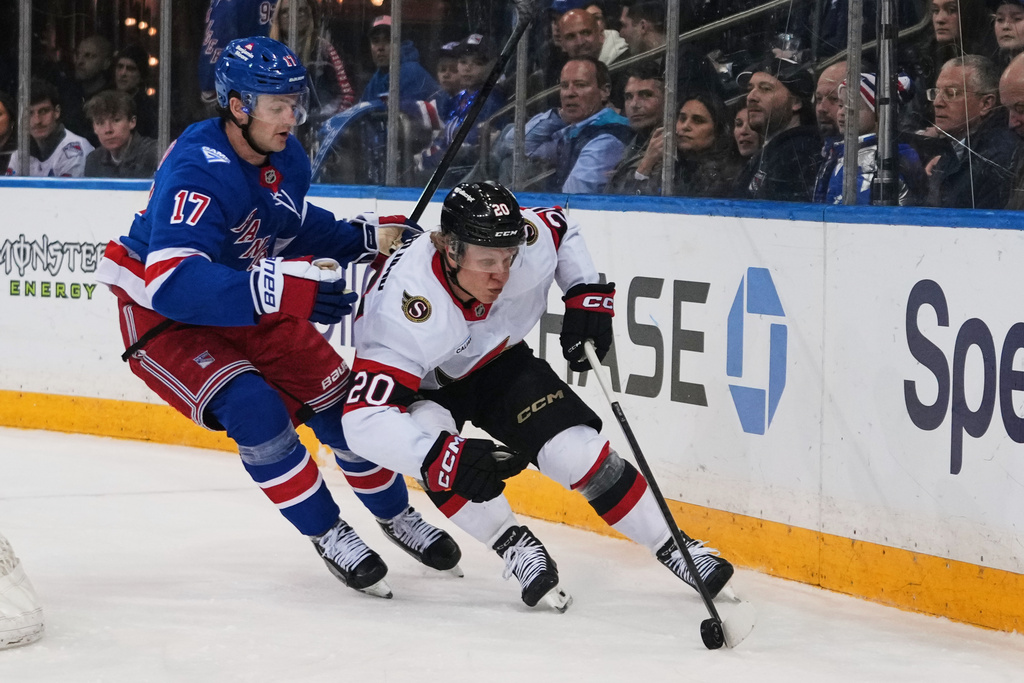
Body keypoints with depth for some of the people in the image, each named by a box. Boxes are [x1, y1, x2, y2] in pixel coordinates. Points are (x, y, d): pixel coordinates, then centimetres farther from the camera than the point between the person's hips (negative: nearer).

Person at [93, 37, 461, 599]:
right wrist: (279, 290, -56)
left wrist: (370, 239, -2)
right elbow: (173, 284, -46)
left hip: (249, 304, 7)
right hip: (159, 316, -7)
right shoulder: (196, 172, -34)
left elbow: (298, 229, 15)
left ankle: (395, 513, 29)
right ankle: (326, 533, -7)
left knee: (338, 399, 5)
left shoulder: (285, 157, -7)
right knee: (253, 410, -26)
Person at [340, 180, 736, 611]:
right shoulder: (405, 307, -42)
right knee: (435, 457, -34)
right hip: (425, 387, -3)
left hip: (496, 364, 4)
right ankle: (514, 544, -16)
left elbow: (562, 228, 0)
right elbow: (365, 418, -47)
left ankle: (673, 547, 4)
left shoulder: (528, 242, -27)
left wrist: (587, 295, -11)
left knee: (577, 450, -12)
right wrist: (443, 456, -58)